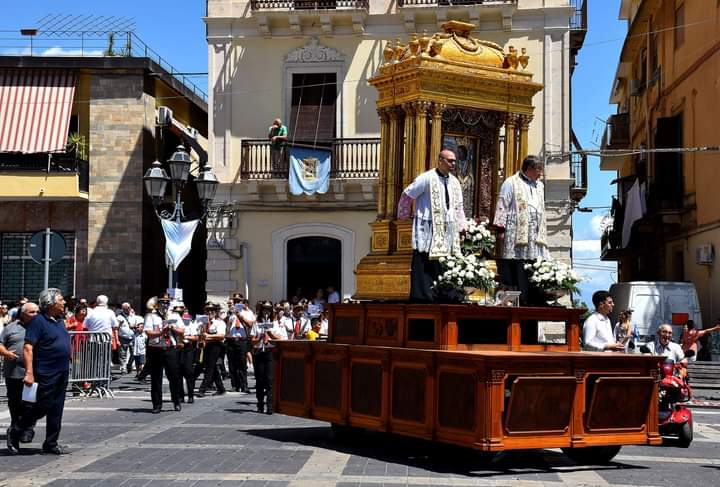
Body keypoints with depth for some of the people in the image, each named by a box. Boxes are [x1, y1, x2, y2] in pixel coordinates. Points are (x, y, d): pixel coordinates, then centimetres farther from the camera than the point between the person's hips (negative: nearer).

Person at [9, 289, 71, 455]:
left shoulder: (59, 321, 12)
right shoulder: (38, 321, -13)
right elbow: (28, 347, -18)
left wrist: (66, 368, 19)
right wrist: (29, 373, -24)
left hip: (62, 373, 8)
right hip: (46, 374, -8)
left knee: (56, 410, 9)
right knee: (41, 408, -3)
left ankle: (51, 444, 15)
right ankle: (16, 432, 17)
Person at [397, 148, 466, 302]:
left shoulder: (454, 182, 10)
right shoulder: (426, 178, -10)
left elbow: (458, 207, 16)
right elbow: (407, 195, -3)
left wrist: (461, 228, 8)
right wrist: (403, 216, 4)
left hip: (447, 232, 6)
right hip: (427, 231, -6)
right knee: (424, 267, -6)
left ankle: (441, 297, 11)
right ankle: (421, 298, -3)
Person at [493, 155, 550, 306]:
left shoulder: (539, 186, 20)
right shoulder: (511, 183, 0)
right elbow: (502, 206, -3)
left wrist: (542, 233, 17)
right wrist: (501, 229, -10)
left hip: (536, 236, 6)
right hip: (516, 235, -6)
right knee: (518, 270, -7)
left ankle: (537, 301, 0)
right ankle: (520, 301, -4)